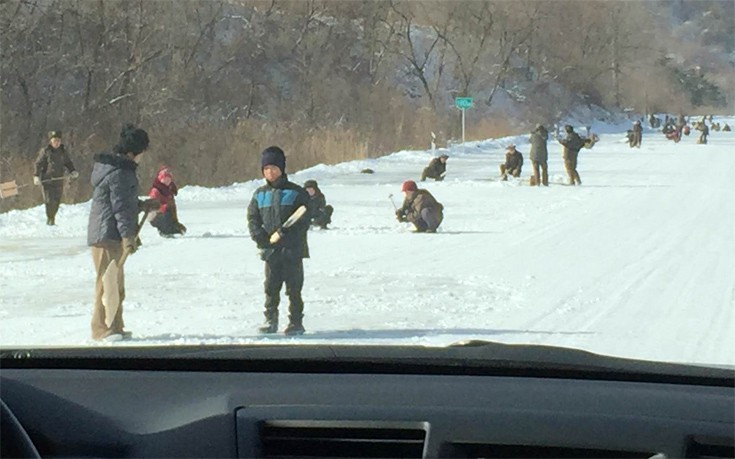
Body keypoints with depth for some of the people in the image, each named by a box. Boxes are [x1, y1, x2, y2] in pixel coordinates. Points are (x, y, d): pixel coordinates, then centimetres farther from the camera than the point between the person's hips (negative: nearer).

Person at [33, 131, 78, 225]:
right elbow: (38, 164, -5)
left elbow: (68, 163, 19)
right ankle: (49, 218, 4)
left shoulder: (63, 151, 8)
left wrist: (72, 171, 2)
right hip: (47, 179, -4)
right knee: (49, 200, -9)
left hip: (59, 180, 4)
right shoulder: (45, 151, -4)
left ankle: (53, 217, 20)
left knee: (57, 200, 4)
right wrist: (36, 176, -14)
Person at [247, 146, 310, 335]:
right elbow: (252, 218, 12)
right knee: (271, 286, 7)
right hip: (270, 249, 4)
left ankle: (296, 322, 7)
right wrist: (259, 235, -6)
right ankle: (270, 320, 17)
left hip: (292, 249, -3)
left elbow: (304, 219, -5)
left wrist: (288, 232, -19)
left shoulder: (296, 193, -2)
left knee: (294, 288, 0)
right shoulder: (260, 194, 10)